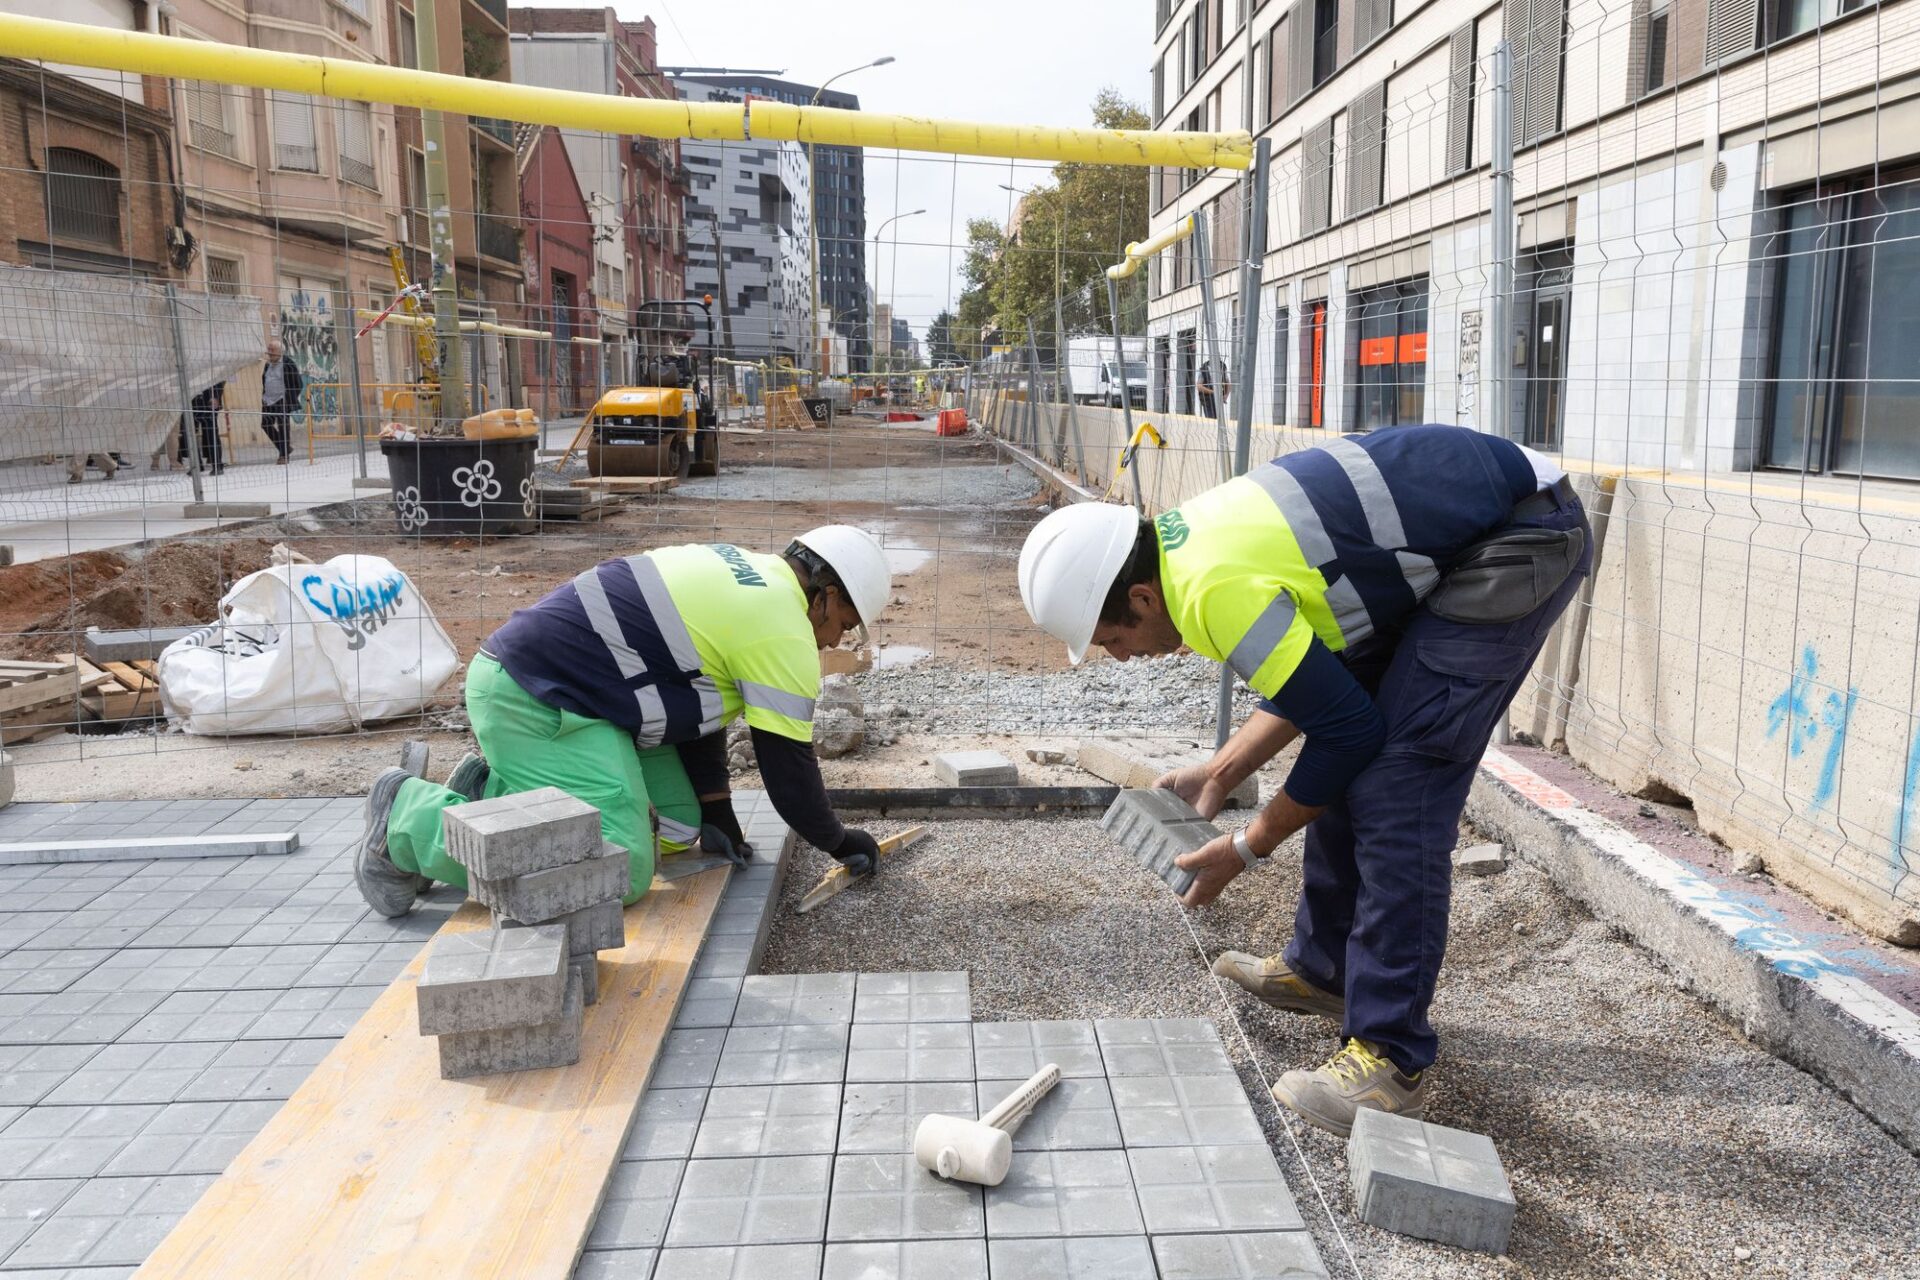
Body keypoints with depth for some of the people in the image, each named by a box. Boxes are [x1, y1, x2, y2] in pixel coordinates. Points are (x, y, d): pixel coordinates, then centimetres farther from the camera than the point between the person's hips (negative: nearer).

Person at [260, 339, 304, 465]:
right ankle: (286, 448, 19)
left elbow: (298, 384, -9)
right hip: (268, 402, 8)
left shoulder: (288, 363, -11)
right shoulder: (268, 364, 12)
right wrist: (264, 397, 14)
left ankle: (284, 456, 6)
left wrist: (290, 399, -11)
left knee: (283, 427, -4)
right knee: (265, 424, 6)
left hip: (283, 402, -8)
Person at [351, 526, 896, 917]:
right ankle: (408, 819, -8)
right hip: (531, 700, -10)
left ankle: (490, 790, 18)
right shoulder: (785, 631, -12)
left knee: (675, 832, 8)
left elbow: (696, 703, 22)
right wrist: (841, 842, 11)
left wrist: (715, 815, 21)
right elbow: (788, 765, -6)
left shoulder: (739, 572, 17)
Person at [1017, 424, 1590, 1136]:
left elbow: (1351, 729, -17)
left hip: (1523, 542, -10)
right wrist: (1216, 776, 13)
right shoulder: (1187, 539, 4)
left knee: (1399, 787, -14)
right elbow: (1312, 674, 15)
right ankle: (1322, 970, 28)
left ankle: (1391, 1059, -7)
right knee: (1357, 767, 13)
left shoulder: (1218, 591, -26)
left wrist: (1246, 849, -5)